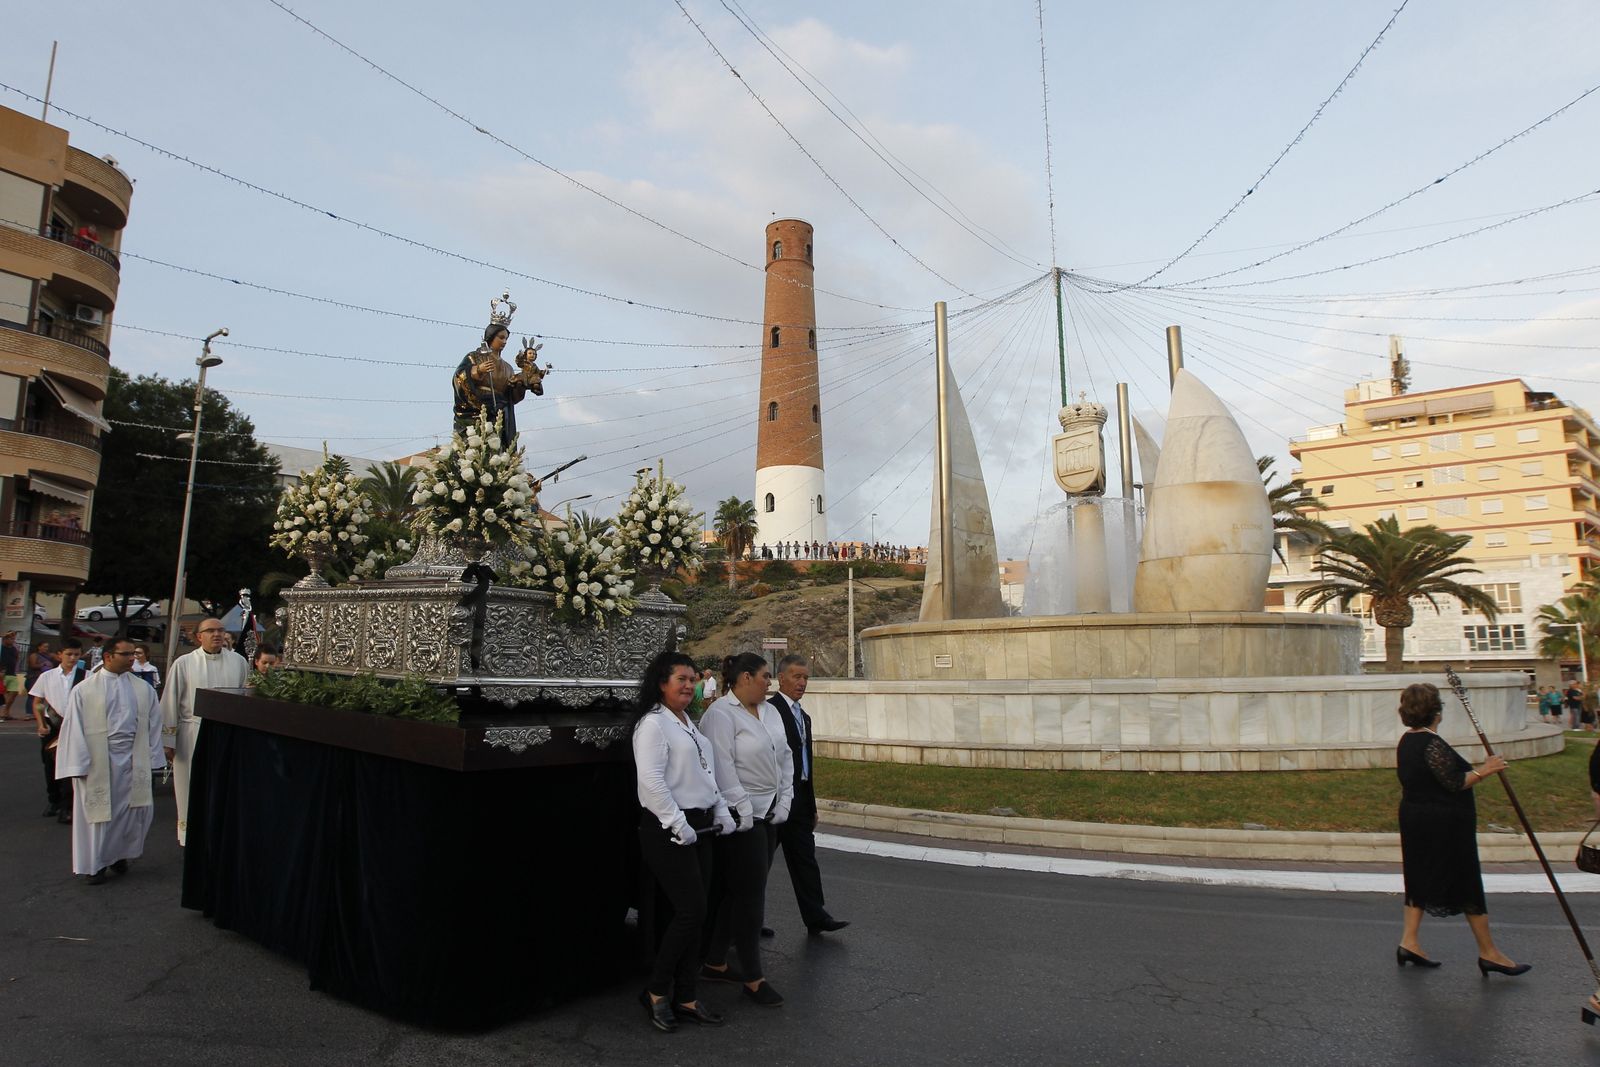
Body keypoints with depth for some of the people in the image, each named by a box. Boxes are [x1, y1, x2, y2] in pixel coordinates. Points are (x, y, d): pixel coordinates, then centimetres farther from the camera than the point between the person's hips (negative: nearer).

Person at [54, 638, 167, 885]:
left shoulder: (143, 690, 4)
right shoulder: (84, 690, -3)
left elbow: (153, 726, 5)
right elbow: (74, 728, -4)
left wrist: (151, 759, 0)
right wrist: (79, 764, -9)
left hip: (133, 760, 2)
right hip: (97, 761, -2)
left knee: (136, 809, 4)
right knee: (98, 810, 7)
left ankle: (119, 854, 27)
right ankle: (96, 863, 24)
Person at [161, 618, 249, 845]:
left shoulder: (238, 662, 4)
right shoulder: (183, 663, -1)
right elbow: (170, 702, 1)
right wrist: (168, 740, -1)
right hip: (193, 736, -1)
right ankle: (190, 839, 20)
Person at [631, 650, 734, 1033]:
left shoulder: (690, 724, 17)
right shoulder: (653, 723, -12)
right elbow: (651, 780, -21)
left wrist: (720, 812, 12)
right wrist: (678, 824, -19)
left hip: (699, 827, 9)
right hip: (668, 832, -9)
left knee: (694, 914, 10)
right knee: (691, 911, -8)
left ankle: (684, 998, 20)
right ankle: (656, 991, 11)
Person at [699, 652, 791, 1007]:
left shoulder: (770, 712, 12)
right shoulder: (721, 714, -14)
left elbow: (784, 757, 14)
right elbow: (722, 768, -19)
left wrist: (784, 801, 7)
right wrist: (744, 811, -19)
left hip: (768, 814, 8)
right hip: (741, 818, -8)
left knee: (738, 891, 15)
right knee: (750, 894, -3)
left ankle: (715, 962, 28)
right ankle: (753, 977, 8)